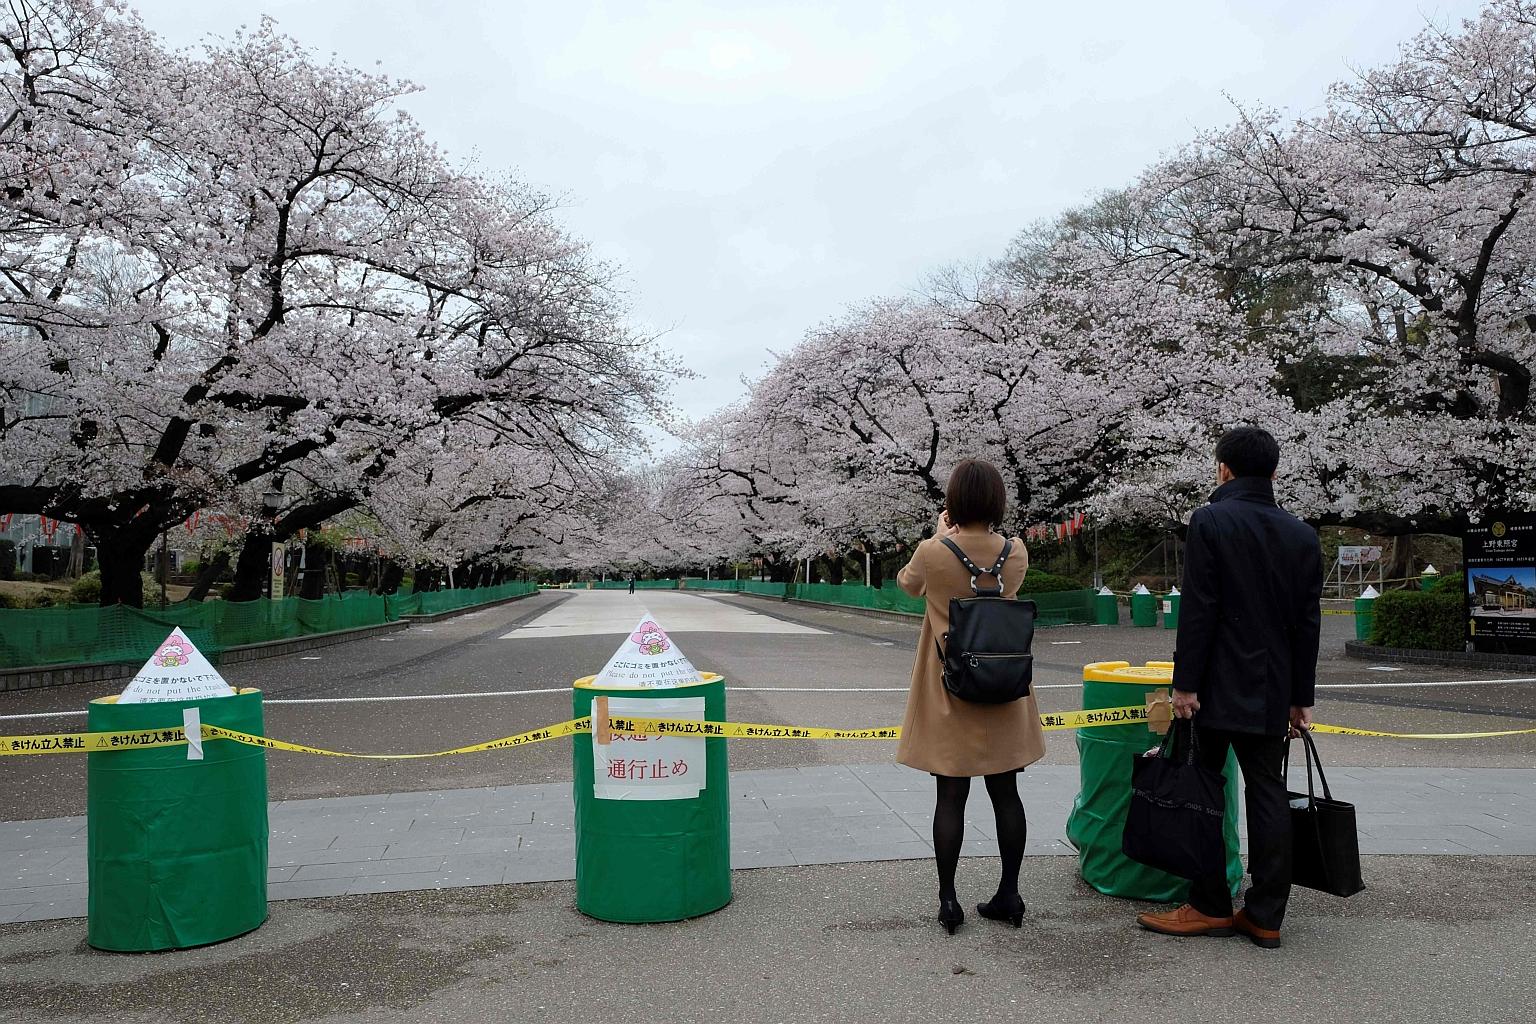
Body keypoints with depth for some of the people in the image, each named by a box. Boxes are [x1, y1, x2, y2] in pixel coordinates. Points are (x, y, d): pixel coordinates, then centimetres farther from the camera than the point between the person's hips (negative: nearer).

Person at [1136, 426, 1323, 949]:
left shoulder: (1210, 521, -9)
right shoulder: (1302, 534, 7)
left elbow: (1198, 609, -14)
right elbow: (1308, 623, 9)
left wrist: (1184, 683, -10)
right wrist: (1301, 698, 15)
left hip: (1218, 688, -5)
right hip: (1273, 692, 6)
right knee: (1268, 794, 9)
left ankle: (1210, 906, 10)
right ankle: (1265, 916, 14)